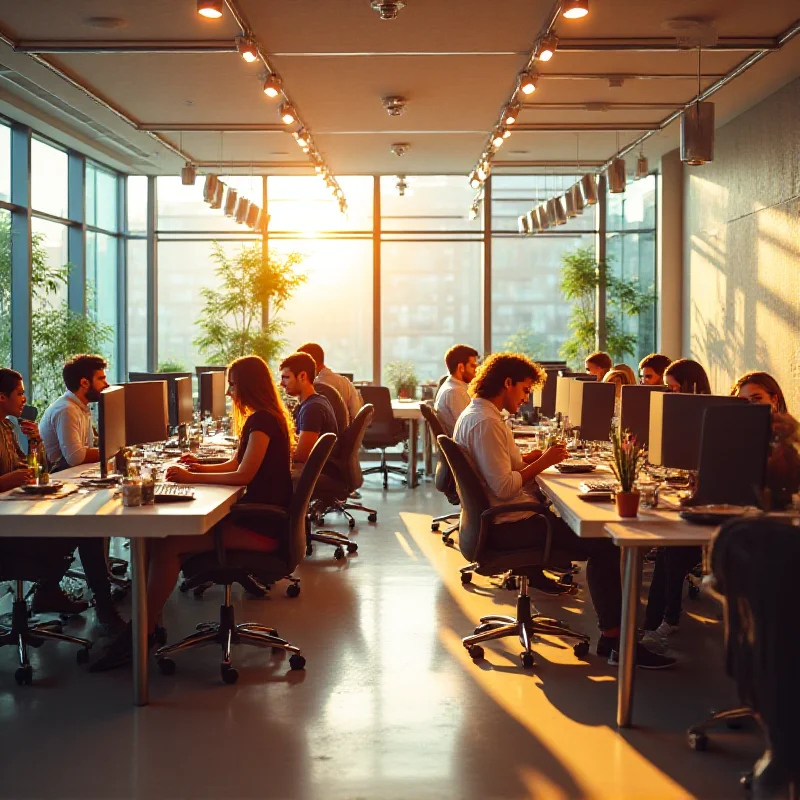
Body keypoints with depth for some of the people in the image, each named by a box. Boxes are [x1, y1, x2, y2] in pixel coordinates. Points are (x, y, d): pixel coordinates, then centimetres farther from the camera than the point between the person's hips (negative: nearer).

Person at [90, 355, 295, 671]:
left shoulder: (263, 421, -13)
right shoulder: (262, 419, 19)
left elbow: (243, 474, -21)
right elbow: (235, 465, 25)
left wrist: (191, 477, -13)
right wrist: (200, 468, 9)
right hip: (256, 515, 10)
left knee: (167, 544, -19)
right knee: (164, 534, -3)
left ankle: (143, 632, -14)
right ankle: (146, 621, -8)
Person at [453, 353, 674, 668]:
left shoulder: (476, 414, 14)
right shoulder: (485, 422, -19)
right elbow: (504, 487, -25)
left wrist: (528, 458, 6)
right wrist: (541, 463, -14)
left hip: (499, 520, 11)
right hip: (508, 526, -11)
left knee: (590, 528, 11)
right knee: (604, 544, -14)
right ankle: (613, 638, -7)